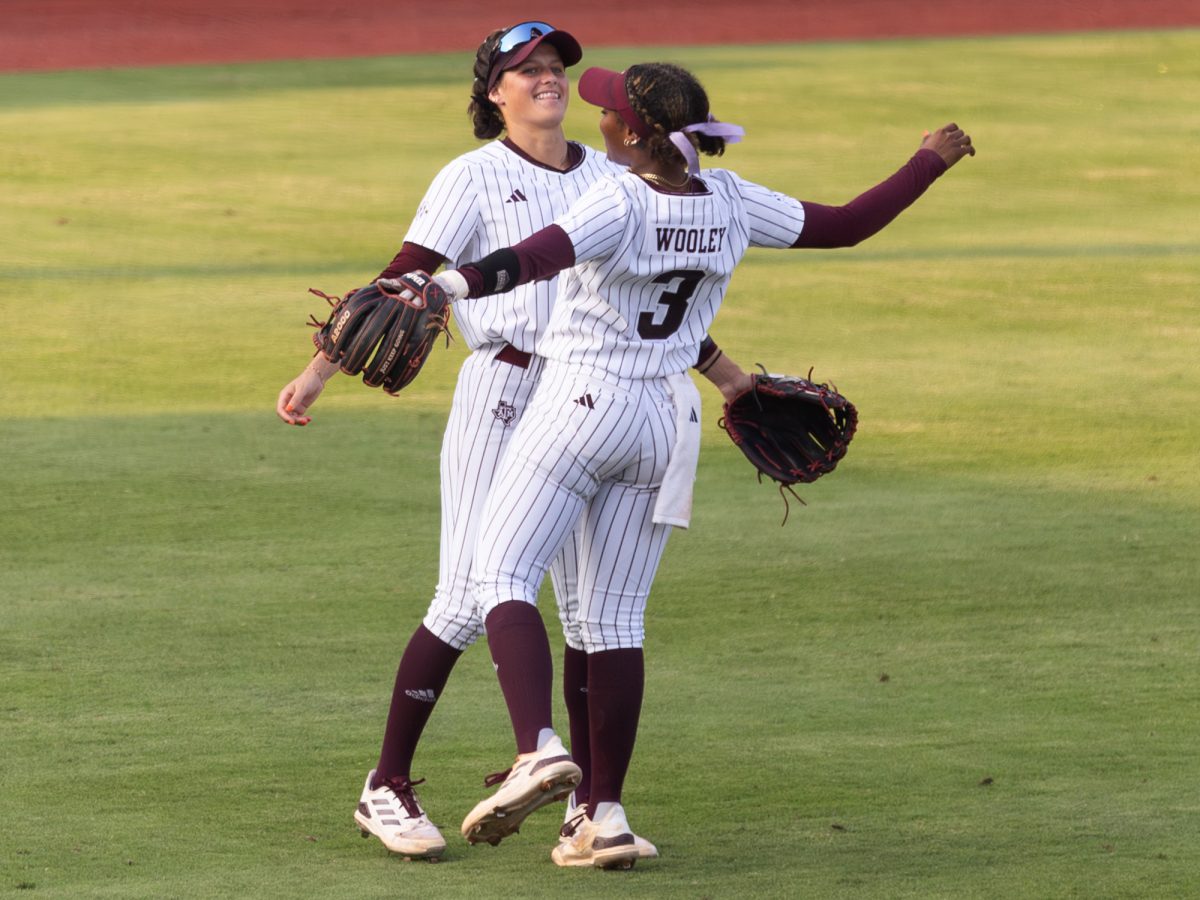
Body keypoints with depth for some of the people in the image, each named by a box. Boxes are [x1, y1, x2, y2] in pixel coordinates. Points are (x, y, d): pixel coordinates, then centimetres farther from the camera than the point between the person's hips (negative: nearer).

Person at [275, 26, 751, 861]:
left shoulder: (610, 178, 14)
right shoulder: (473, 178, -1)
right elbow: (401, 281, -9)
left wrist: (731, 377, 23)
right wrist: (320, 370, -18)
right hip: (502, 397, -5)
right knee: (468, 602, -9)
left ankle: (590, 807, 11)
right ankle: (388, 787, 1)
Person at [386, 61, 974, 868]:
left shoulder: (618, 204, -19)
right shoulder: (731, 204, -1)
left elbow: (535, 259, -37)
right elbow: (845, 226, 8)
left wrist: (449, 287, -50)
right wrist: (931, 162, 21)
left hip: (580, 406, -6)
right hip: (664, 420, 6)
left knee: (503, 576, -3)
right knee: (616, 618, 10)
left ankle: (539, 748, -26)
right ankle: (606, 815, 7)